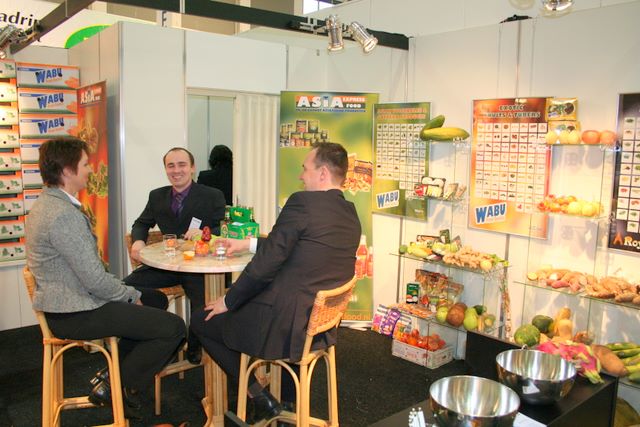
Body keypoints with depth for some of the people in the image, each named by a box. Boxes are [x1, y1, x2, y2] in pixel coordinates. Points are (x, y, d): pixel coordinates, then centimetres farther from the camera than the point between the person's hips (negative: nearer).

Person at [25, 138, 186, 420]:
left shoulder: (48, 204, 9)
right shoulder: (64, 215, -25)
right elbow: (95, 280, -25)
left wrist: (129, 293, 9)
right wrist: (132, 296, -7)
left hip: (66, 302, 11)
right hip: (74, 314, -11)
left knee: (156, 300, 22)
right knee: (173, 328, -14)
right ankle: (113, 387, 5)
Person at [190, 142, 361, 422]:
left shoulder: (302, 202, -18)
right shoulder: (351, 215, 6)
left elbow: (265, 265, -19)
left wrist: (228, 301, -3)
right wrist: (247, 244, 22)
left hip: (286, 327, -8)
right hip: (323, 326, 8)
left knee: (201, 321, 13)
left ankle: (258, 396, 13)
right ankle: (286, 391, 39)